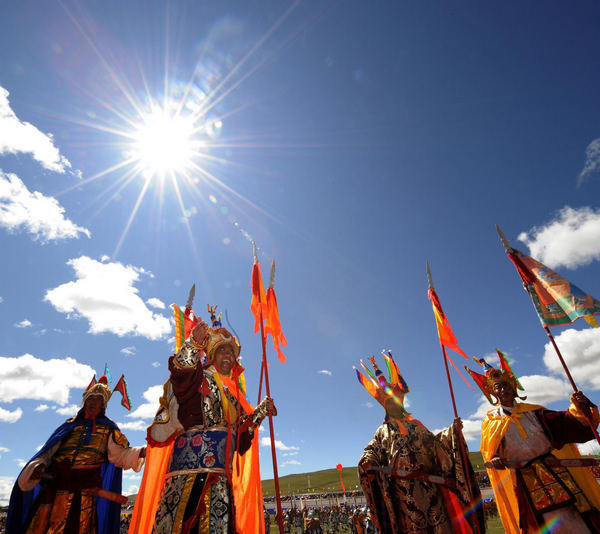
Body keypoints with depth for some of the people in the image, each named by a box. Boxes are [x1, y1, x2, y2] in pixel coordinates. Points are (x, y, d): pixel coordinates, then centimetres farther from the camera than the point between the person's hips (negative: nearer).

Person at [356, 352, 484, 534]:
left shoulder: (416, 424, 20)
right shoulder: (383, 431, 13)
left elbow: (434, 443, 10)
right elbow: (371, 452, 4)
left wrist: (452, 431, -4)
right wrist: (367, 462, -19)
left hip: (428, 483, 2)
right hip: (402, 487, -2)